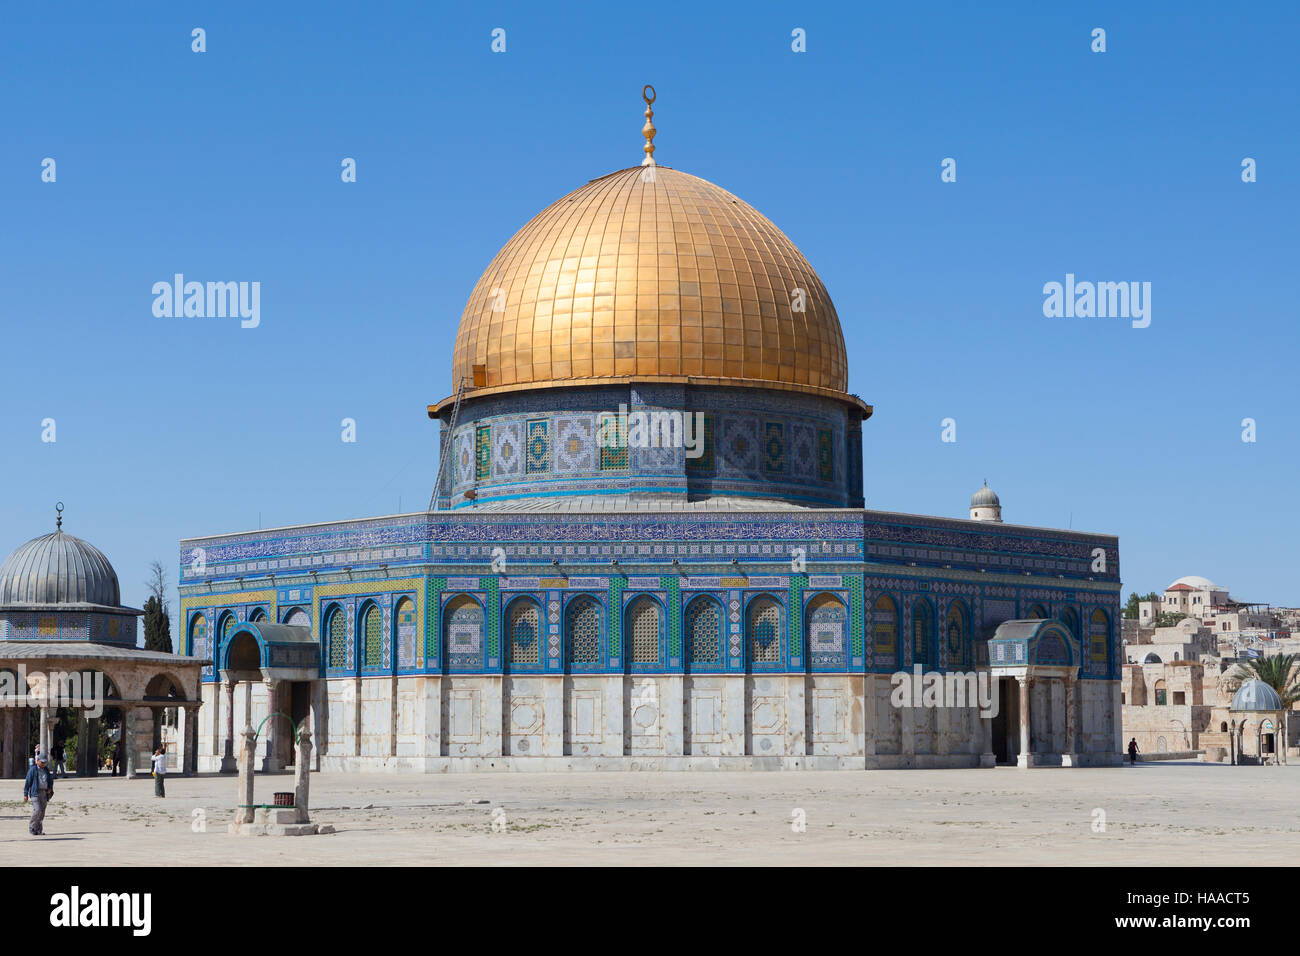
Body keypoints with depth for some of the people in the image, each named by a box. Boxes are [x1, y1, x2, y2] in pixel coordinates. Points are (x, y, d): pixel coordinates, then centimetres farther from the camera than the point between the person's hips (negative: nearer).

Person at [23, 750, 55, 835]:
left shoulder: (46, 770, 14)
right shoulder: (33, 770, -3)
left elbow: (50, 780, 25)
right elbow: (27, 782, -2)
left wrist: (50, 788, 6)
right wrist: (25, 794, -5)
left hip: (44, 793, 5)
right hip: (35, 792, -5)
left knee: (42, 812, 3)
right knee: (37, 810, -18)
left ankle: (39, 831, 8)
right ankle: (32, 827, 0)